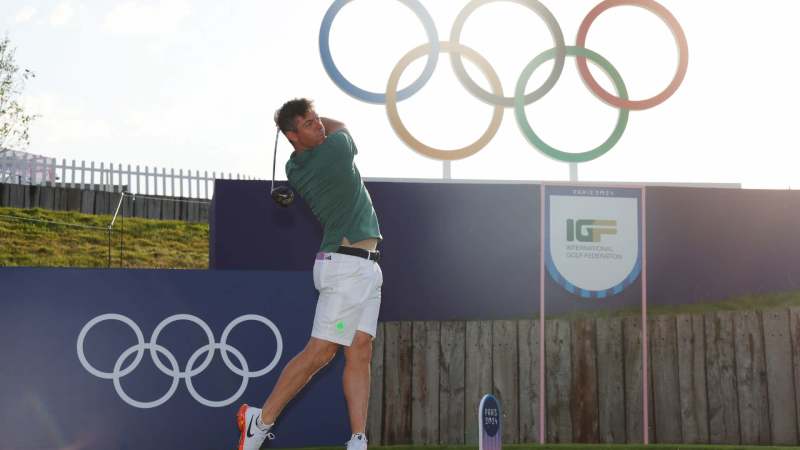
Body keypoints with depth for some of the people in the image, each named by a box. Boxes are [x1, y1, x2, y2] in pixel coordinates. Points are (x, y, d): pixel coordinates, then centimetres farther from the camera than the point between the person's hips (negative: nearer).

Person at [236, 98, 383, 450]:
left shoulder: (293, 170, 6)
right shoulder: (338, 147, -15)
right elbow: (339, 126, 9)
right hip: (347, 266, -8)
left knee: (359, 353, 3)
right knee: (319, 352, -5)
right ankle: (260, 420, 6)